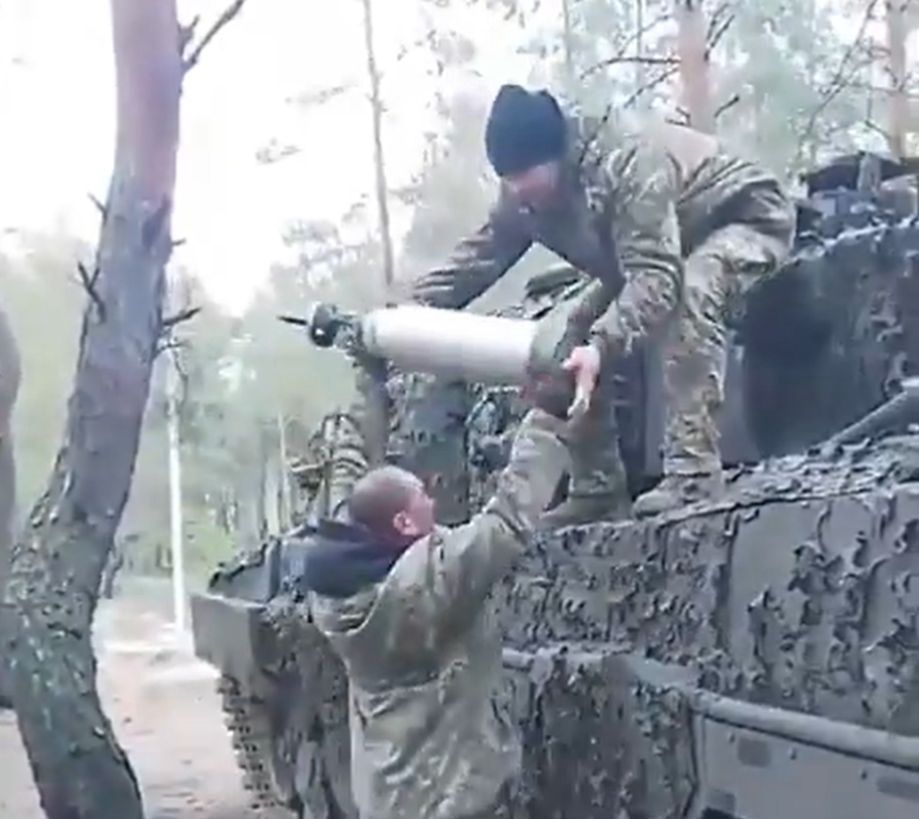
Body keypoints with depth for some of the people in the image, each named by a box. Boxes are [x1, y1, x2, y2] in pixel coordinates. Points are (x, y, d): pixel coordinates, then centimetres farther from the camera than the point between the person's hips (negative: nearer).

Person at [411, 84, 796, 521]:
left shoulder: (629, 164, -39)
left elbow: (657, 277, -47)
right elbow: (478, 256, -4)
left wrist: (602, 345, -61)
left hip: (747, 219, -9)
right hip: (659, 242, 9)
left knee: (687, 299, -39)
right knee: (577, 331, -1)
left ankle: (693, 474, -37)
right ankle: (597, 490, 4)